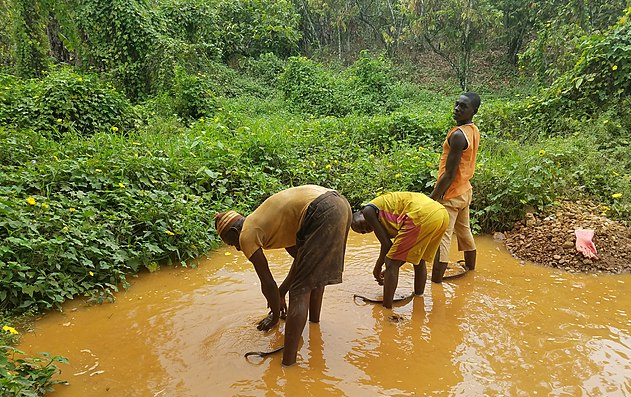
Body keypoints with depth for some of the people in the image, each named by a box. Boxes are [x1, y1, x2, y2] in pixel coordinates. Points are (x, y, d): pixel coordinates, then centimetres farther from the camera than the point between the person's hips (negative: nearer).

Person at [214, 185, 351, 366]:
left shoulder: (246, 236, 7)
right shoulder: (266, 223, 31)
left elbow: (268, 284, 10)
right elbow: (301, 257, 36)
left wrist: (275, 315, 27)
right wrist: (281, 293, 42)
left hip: (321, 213, -10)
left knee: (300, 291, -5)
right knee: (315, 271, 29)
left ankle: (288, 363, -2)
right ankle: (314, 323, 46)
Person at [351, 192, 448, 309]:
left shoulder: (368, 211, 12)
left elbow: (387, 244, 6)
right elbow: (407, 251, 33)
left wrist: (377, 268, 19)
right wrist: (390, 271, 39)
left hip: (421, 215, -9)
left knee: (391, 264, 2)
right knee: (419, 260, 28)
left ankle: (386, 308, 5)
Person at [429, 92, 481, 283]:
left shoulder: (458, 135, -23)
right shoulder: (474, 130, 6)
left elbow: (449, 174, -23)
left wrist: (432, 198, -18)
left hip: (450, 195, -10)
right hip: (465, 190, 10)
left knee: (441, 239, -6)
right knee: (464, 232, 24)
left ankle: (436, 282, -3)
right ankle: (470, 268, 41)